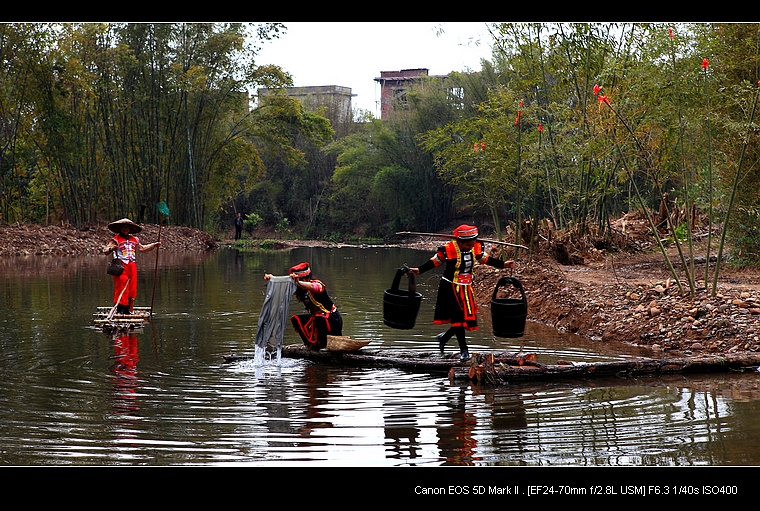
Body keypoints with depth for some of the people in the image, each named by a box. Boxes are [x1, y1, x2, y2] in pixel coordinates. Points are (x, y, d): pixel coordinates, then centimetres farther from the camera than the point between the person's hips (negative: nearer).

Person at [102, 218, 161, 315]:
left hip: (132, 266, 6)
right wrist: (111, 248, -30)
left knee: (132, 288, 4)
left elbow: (142, 248, 35)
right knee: (121, 288, -9)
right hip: (121, 266, -6)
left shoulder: (134, 240, 18)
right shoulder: (115, 240, -1)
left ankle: (128, 309, 10)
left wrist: (154, 245, 33)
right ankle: (119, 309, -6)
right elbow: (105, 250, -9)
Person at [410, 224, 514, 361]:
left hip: (467, 287, 6)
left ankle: (444, 337, 29)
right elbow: (434, 261, -8)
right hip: (450, 287, -6)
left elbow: (485, 259, 14)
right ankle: (463, 349, 2)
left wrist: (503, 264, 13)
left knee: (468, 317, 7)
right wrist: (419, 270, -14)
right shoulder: (448, 249, -18)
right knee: (459, 317, -7)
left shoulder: (476, 248, -2)